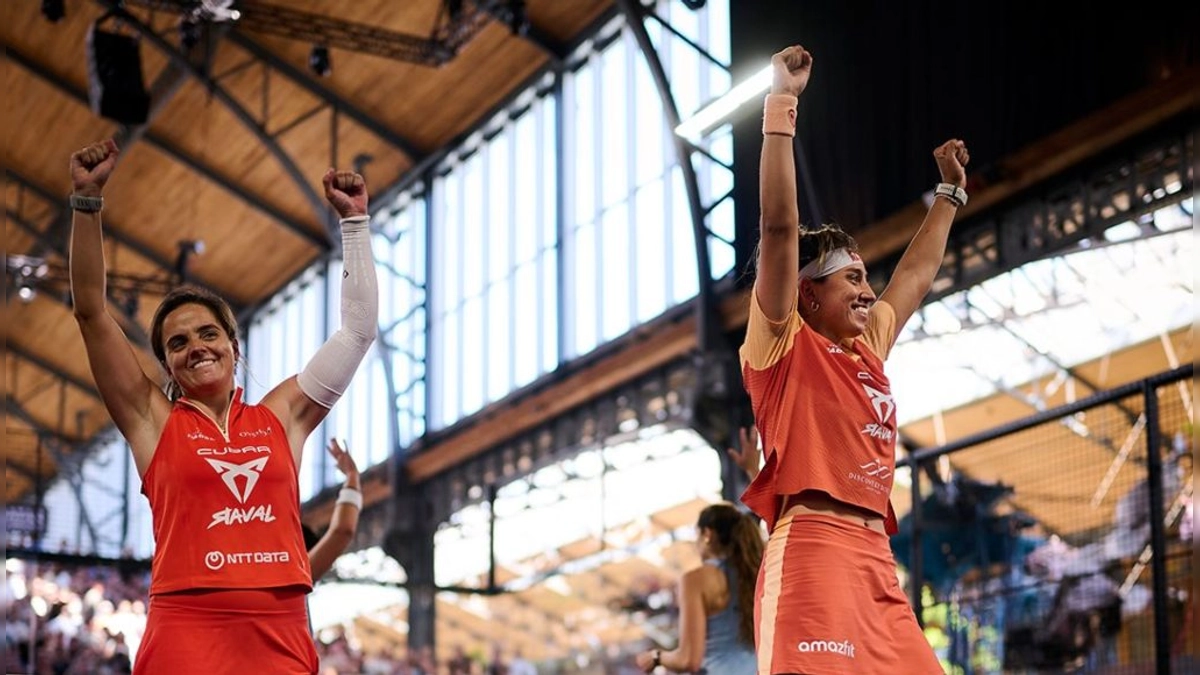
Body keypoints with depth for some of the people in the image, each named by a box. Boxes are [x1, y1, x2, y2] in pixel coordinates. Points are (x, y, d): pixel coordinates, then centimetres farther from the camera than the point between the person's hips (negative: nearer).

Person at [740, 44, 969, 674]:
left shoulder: (868, 349, 25)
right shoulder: (785, 343, 5)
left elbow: (917, 273, 40)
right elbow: (779, 226, -4)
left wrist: (949, 190, 49)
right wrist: (781, 105, -5)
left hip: (877, 561, 8)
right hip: (811, 548, -8)